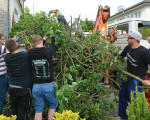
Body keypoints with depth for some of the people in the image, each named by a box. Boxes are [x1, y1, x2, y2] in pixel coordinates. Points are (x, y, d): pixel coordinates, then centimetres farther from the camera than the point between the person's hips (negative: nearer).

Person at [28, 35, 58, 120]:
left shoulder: (31, 53, -4)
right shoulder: (48, 51, -11)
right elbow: (53, 45, 11)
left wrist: (43, 39, 33)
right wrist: (53, 36, 32)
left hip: (36, 86, 2)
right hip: (48, 85, -2)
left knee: (38, 110, 11)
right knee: (53, 105, 21)